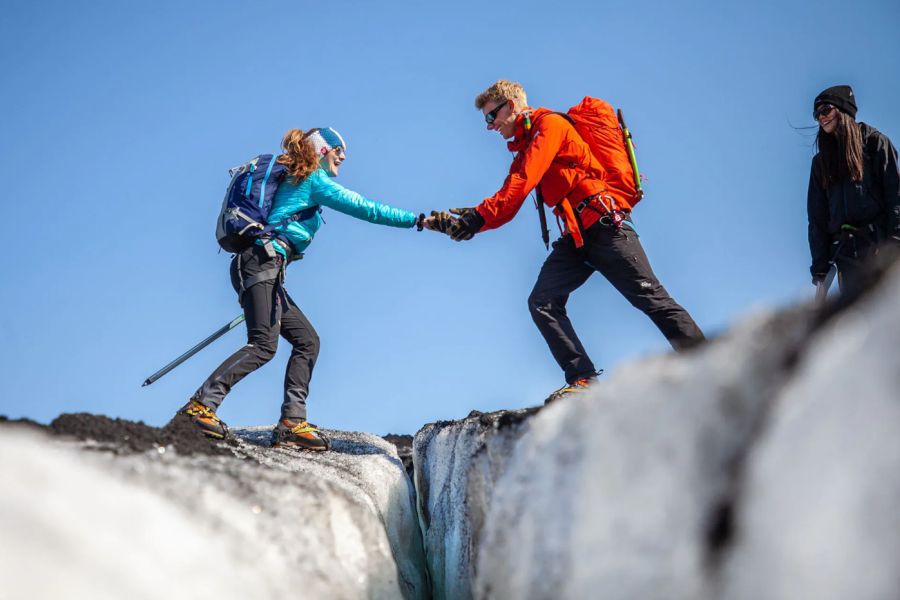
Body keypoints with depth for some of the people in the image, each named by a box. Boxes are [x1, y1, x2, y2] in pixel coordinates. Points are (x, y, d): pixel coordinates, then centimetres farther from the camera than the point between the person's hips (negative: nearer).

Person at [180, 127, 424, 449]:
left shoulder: (294, 181, 27)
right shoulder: (314, 179, 0)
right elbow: (362, 207, -4)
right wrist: (417, 220, -2)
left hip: (266, 271, 10)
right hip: (261, 263, -10)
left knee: (307, 340, 5)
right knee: (264, 345, -19)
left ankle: (292, 422, -2)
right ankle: (200, 406, -21)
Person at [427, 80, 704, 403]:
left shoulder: (549, 124, -5)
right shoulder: (524, 147, 22)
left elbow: (522, 183, -17)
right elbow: (506, 201, 15)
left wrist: (478, 217, -22)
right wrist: (458, 221, 1)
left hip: (605, 226, -9)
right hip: (575, 237, 9)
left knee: (650, 298, -8)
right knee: (542, 303, -8)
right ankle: (583, 380, -11)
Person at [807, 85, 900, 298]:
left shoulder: (874, 142, 10)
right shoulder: (821, 161, 23)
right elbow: (817, 214, 18)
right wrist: (820, 263, 8)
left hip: (879, 241, -4)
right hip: (846, 250, 4)